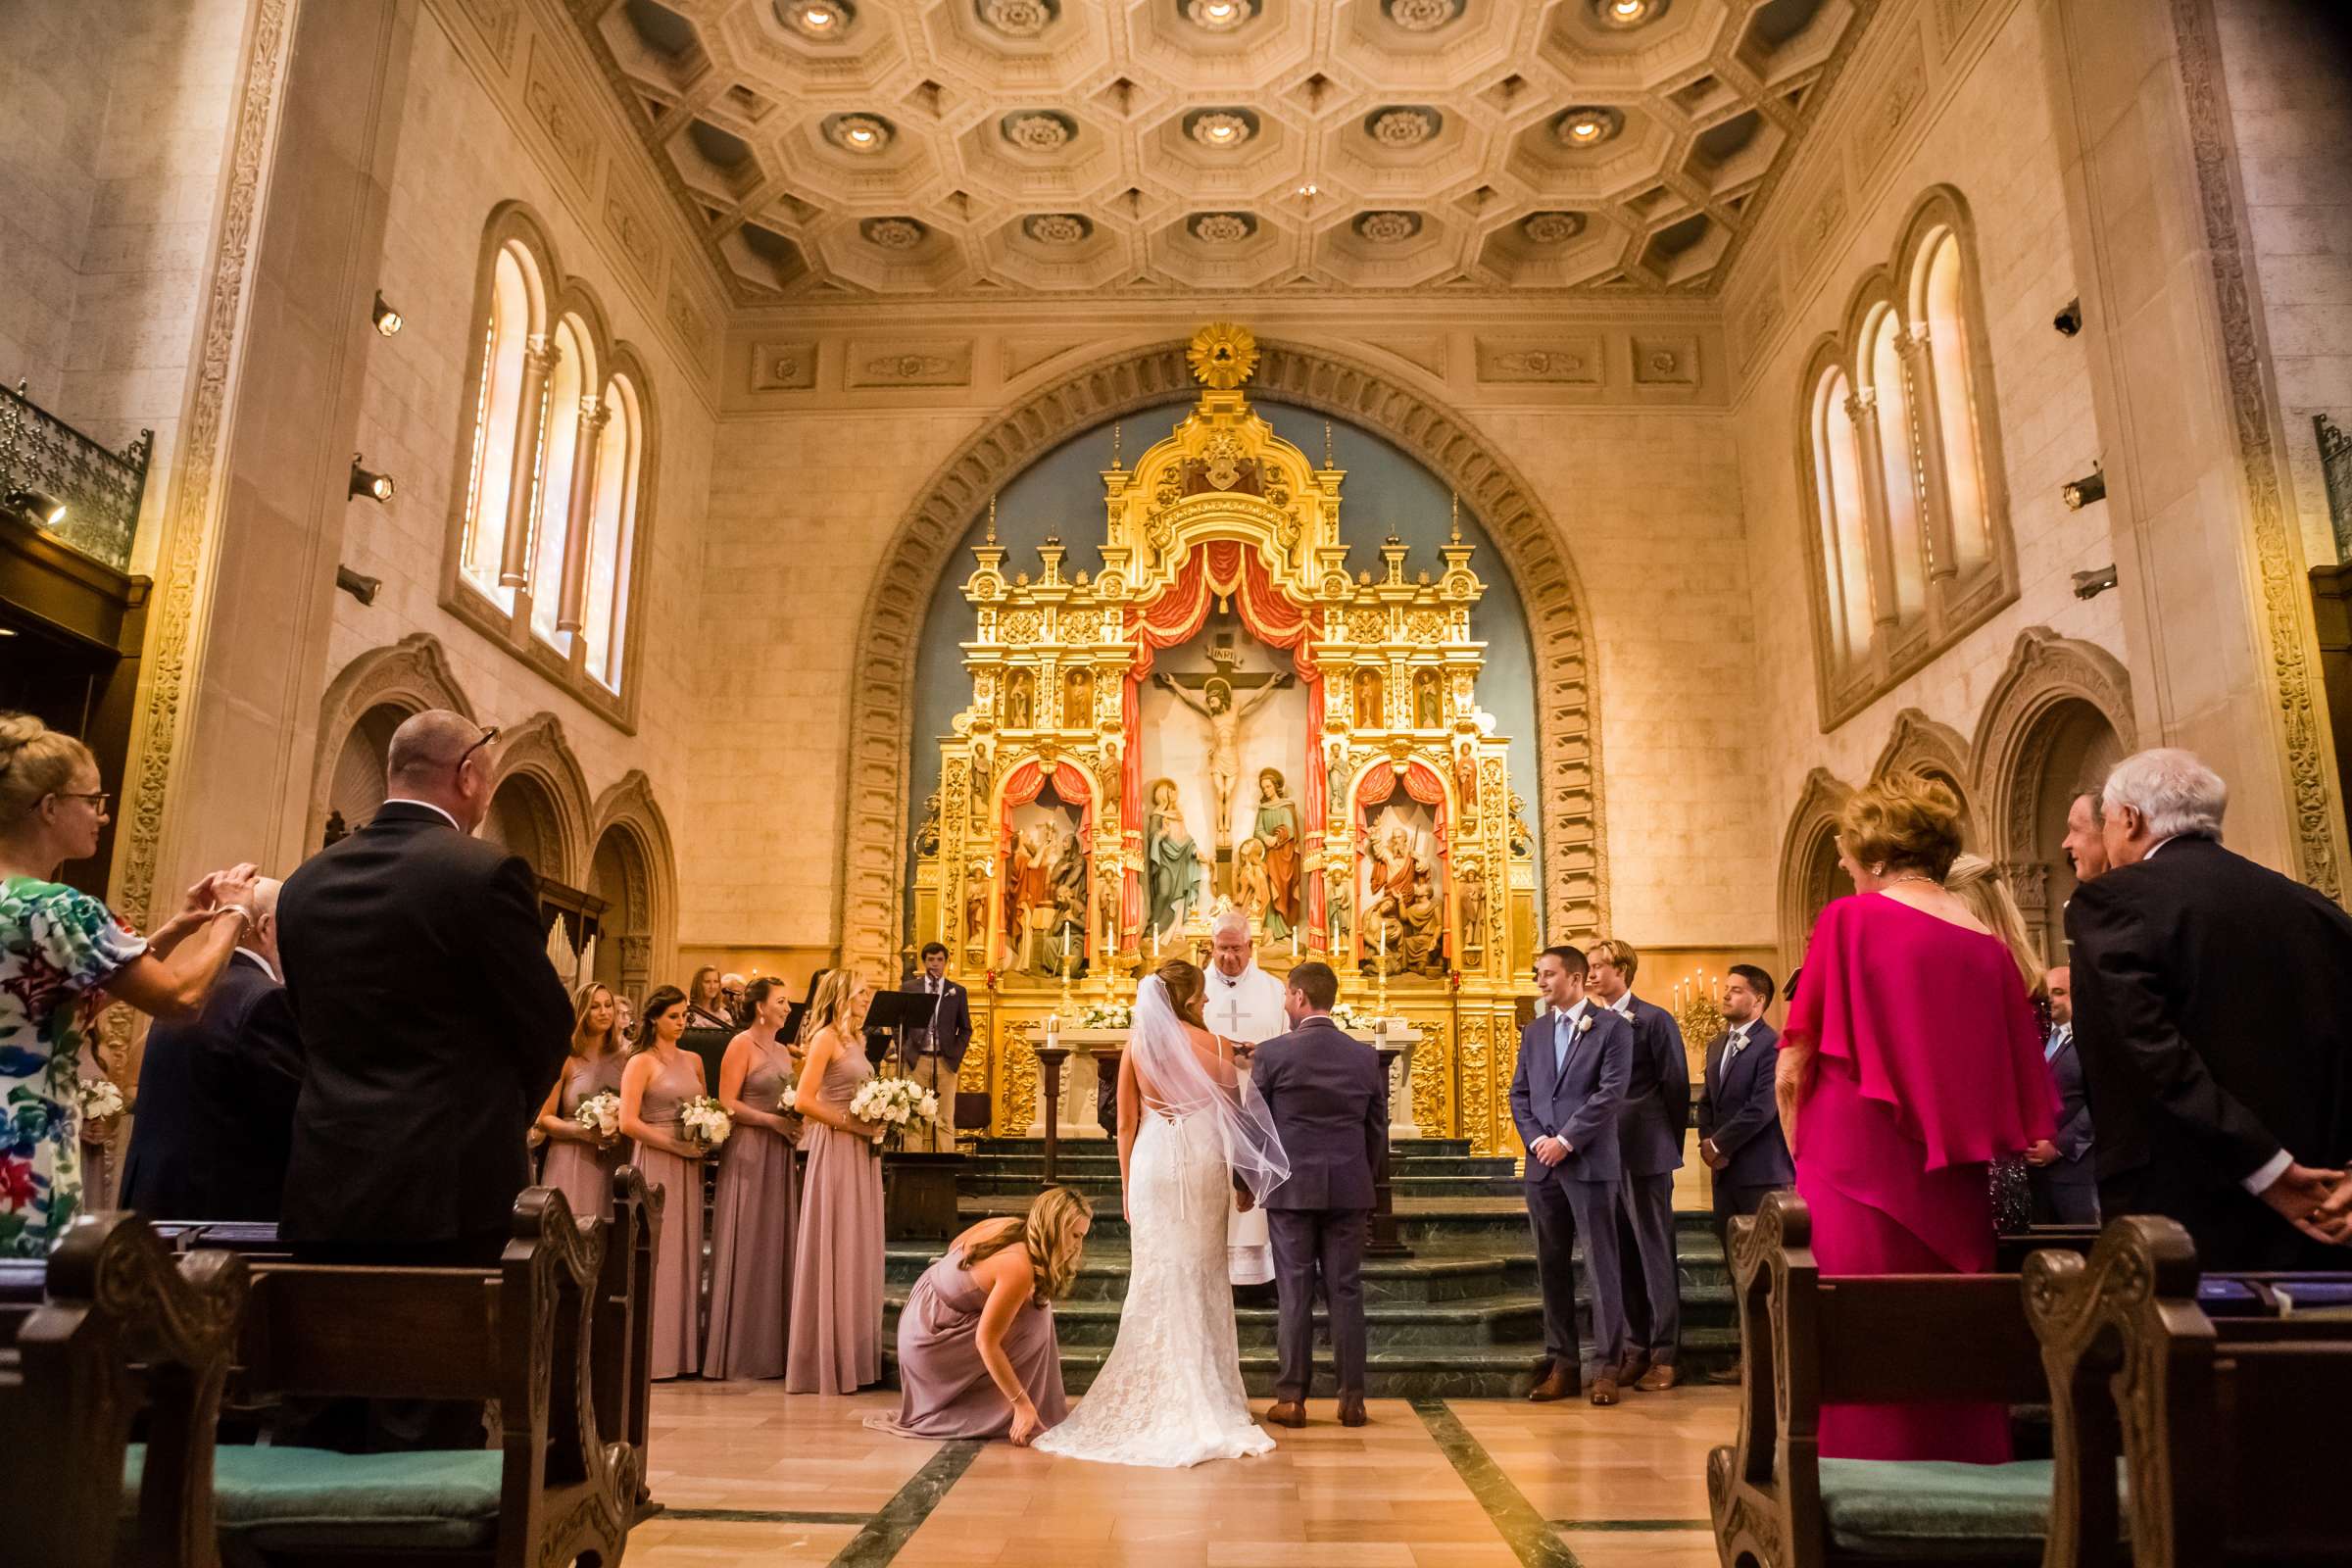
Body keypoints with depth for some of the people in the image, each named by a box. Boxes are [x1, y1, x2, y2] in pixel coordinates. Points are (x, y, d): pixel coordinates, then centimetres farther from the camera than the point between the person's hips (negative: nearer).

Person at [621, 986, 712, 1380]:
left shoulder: (693, 1061, 14)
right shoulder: (641, 1062, -3)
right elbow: (628, 1123, -11)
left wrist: (705, 1141, -2)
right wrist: (676, 1145, -13)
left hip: (689, 1168, 6)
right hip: (655, 1165, -5)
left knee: (686, 1254, 7)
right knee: (656, 1255, -4)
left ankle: (682, 1349, 13)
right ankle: (650, 1352, 4)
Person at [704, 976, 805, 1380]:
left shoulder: (783, 1051, 16)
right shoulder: (741, 1045, -6)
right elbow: (727, 1103, -12)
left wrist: (796, 1122, 3)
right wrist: (772, 1121, -17)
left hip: (780, 1154, 7)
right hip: (748, 1152, -7)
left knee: (777, 1245, 6)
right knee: (746, 1248, -3)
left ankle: (771, 1345, 12)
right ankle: (739, 1350, 5)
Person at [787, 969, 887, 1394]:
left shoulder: (853, 1039, 16)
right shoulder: (826, 1037, -9)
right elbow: (803, 1101, -17)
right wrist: (852, 1123, -16)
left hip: (860, 1152, 9)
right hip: (836, 1150, -9)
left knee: (858, 1250, 11)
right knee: (833, 1251, -3)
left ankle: (853, 1354, 18)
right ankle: (826, 1359, 6)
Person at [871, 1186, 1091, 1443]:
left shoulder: (1006, 1225, -6)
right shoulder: (1019, 1269, -29)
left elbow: (954, 1246, 12)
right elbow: (986, 1342, -26)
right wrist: (1022, 1404, -22)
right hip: (931, 1338, -9)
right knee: (1033, 1320, -14)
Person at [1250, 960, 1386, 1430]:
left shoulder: (1272, 1053, -8)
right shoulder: (1365, 1056, 2)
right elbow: (1377, 1130, 8)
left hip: (1291, 1189, -2)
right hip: (1350, 1189, 3)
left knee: (1295, 1293, 4)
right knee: (1346, 1292, 8)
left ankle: (1291, 1399, 8)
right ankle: (1352, 1399, 12)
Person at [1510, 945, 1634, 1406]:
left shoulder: (1612, 1027, -2)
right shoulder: (1534, 1031, 15)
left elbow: (1611, 1091, -11)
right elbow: (1519, 1093, 13)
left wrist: (1566, 1140, -14)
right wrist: (1536, 1140, -4)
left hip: (1589, 1162, -5)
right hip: (1543, 1164, 5)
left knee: (1601, 1266, -1)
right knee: (1551, 1266, 8)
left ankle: (1606, 1367, 6)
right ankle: (1561, 1365, 16)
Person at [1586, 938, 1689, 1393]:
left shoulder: (1654, 1020, -5)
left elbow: (1677, 1086, -4)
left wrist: (1669, 1145, -2)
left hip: (1646, 1154, -5)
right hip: (1605, 1154, 5)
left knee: (1655, 1252, 1)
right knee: (1621, 1255, 9)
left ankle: (1663, 1355, 8)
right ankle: (1636, 1350, 19)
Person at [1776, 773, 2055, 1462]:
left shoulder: (1849, 919, -8)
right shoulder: (1988, 945, 6)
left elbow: (1791, 1075, -8)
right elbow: (2022, 1096, 10)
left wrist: (1808, 1161, 6)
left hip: (1858, 1181, -5)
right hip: (1956, 1198, 5)